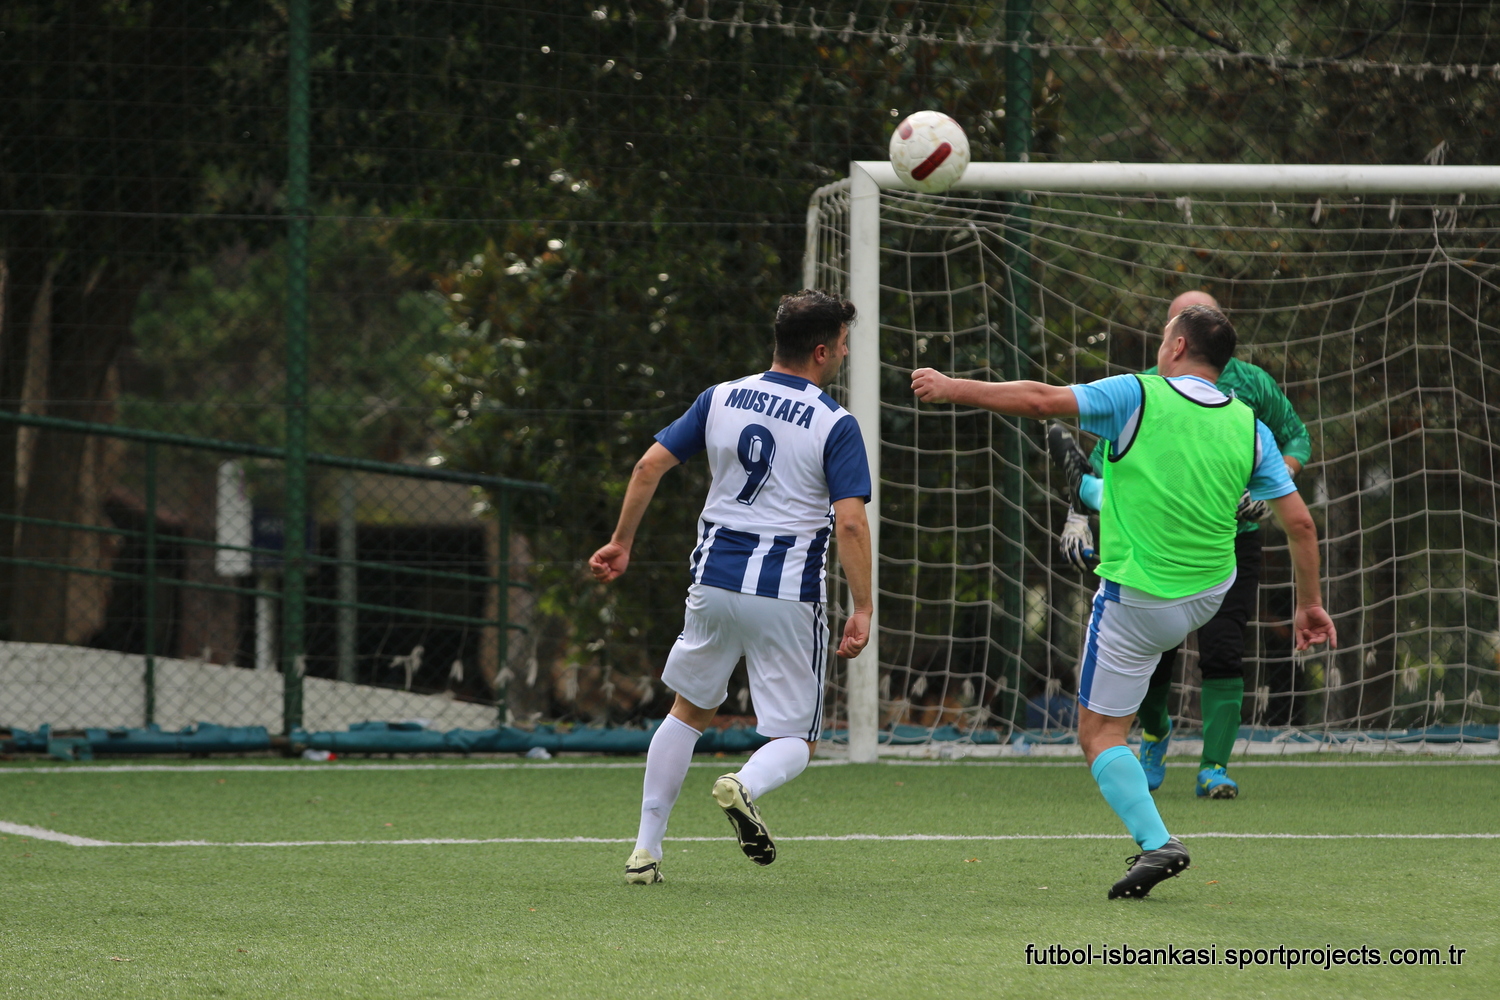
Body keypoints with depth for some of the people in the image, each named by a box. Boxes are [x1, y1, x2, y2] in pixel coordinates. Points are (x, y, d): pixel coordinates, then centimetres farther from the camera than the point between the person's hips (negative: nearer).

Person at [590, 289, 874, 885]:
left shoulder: (721, 400, 5)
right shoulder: (835, 425, -8)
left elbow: (650, 465, 4)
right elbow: (850, 523, -16)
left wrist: (621, 543, 15)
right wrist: (862, 609, -11)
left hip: (715, 582, 4)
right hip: (788, 596, -4)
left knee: (690, 710, 23)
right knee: (795, 740, 7)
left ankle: (645, 850, 16)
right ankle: (745, 786, -28)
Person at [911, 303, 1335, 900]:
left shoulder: (1137, 398, -14)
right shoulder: (1249, 428, -3)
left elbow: (1041, 400, -20)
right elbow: (1300, 522, -2)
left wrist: (951, 388, -9)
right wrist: (1310, 603, 9)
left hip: (1137, 601, -5)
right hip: (1211, 594, 6)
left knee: (1100, 734, 4)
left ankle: (1155, 843, -13)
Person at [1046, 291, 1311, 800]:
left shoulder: (1251, 384, 1)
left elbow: (1297, 439, 12)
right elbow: (1105, 457, 6)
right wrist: (1078, 513, -7)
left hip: (1233, 543, -1)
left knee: (1223, 653, -13)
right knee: (1152, 657, 2)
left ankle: (1214, 767, -8)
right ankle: (1155, 731, 35)